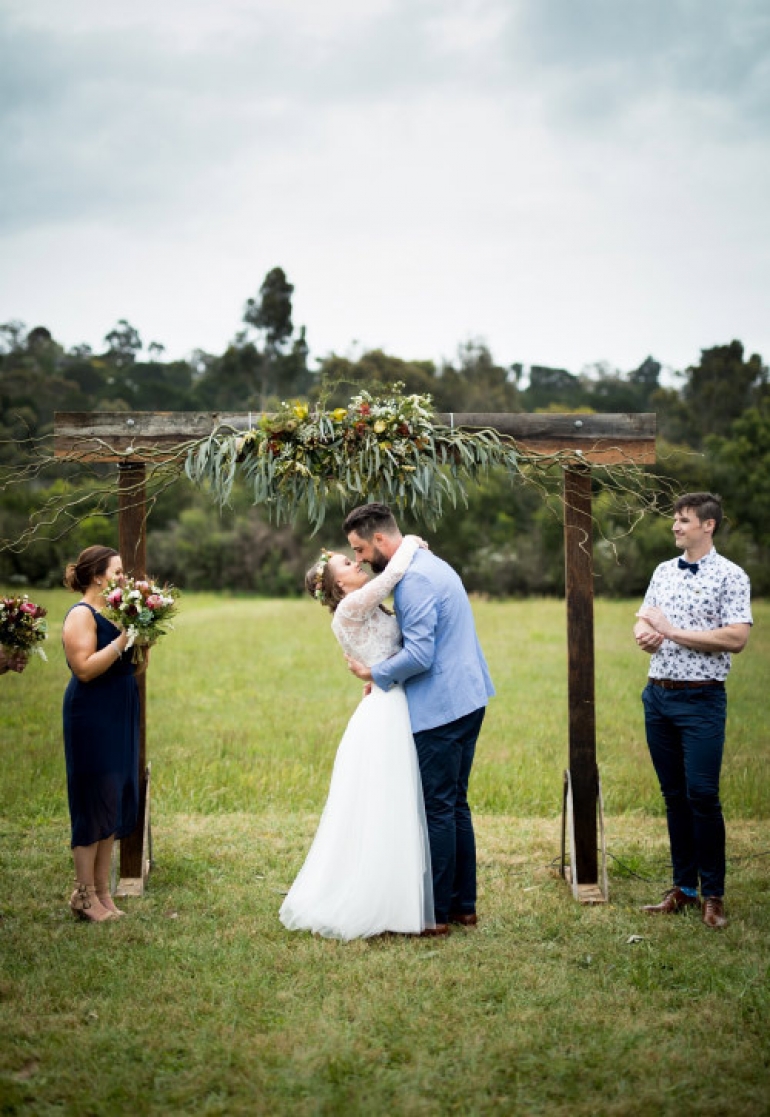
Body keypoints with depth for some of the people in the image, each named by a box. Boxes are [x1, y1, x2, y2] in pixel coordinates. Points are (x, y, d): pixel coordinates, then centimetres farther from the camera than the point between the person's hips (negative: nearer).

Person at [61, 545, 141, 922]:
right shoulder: (82, 615, -12)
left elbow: (134, 668, 14)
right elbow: (84, 668, -22)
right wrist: (122, 639, -20)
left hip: (118, 718, 9)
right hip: (92, 719, -9)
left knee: (114, 804, 11)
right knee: (94, 802, -3)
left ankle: (102, 891, 19)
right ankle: (84, 894, 7)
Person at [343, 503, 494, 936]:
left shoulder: (415, 579, -18)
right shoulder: (432, 564, 15)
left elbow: (419, 655, -23)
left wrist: (375, 674, -8)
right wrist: (387, 673, 12)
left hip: (440, 709, -10)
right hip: (468, 700, 10)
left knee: (438, 811, -2)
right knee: (455, 805, 16)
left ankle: (437, 913, 7)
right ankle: (464, 904, 24)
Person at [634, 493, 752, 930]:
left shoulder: (730, 577, -6)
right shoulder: (664, 571, 13)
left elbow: (737, 638, -17)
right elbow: (643, 622, 17)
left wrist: (673, 631, -16)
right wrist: (645, 634, -8)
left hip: (701, 700, -6)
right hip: (658, 696, 6)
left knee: (702, 795, -7)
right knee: (674, 795, 11)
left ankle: (713, 894, 5)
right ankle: (684, 886, 20)